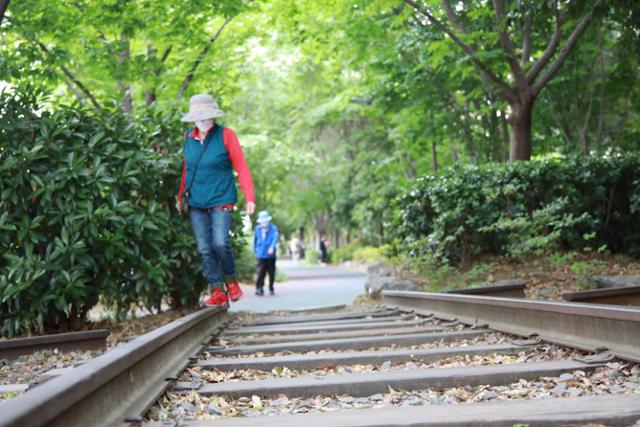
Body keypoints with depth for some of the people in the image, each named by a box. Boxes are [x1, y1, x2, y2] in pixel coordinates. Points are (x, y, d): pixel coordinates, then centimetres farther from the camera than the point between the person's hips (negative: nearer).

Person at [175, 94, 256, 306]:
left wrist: (249, 197, -14)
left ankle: (231, 280, 6)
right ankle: (218, 291, 5)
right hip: (196, 203, 4)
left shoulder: (225, 135, -3)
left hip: (221, 200, -4)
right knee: (205, 249, 0)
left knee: (220, 243, -18)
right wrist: (181, 197, 24)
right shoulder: (188, 138, 9)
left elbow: (241, 168, -5)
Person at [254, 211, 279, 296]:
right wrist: (255, 251, 18)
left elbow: (275, 238, -20)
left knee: (271, 273, 9)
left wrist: (272, 247, -36)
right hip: (261, 255, 1)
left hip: (270, 255, -1)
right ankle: (259, 289, -13)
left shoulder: (273, 229, -4)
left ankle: (271, 288, 25)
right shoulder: (258, 229, 8)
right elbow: (255, 240, 18)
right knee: (261, 272, -12)